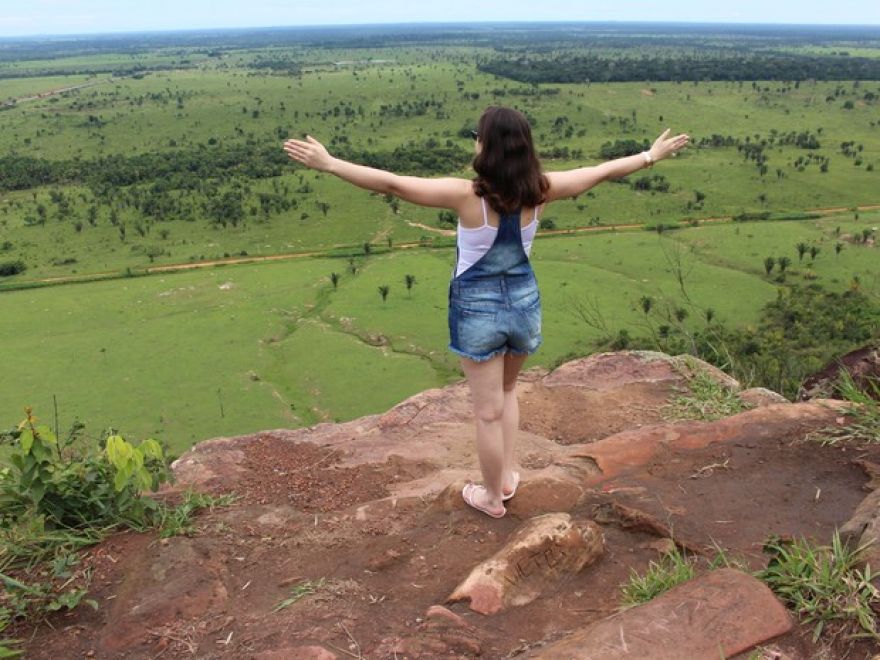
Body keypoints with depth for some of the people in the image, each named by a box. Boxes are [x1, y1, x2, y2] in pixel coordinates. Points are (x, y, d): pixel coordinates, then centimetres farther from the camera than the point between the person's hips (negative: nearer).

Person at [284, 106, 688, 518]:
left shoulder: (468, 195, -23)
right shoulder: (540, 190, -11)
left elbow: (391, 184, -26)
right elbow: (602, 171, 2)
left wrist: (328, 163, -20)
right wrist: (651, 155, 17)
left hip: (478, 310, -4)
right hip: (524, 304, 4)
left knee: (488, 411, 11)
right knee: (506, 391, 30)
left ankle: (492, 496, 30)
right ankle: (508, 475, 38)